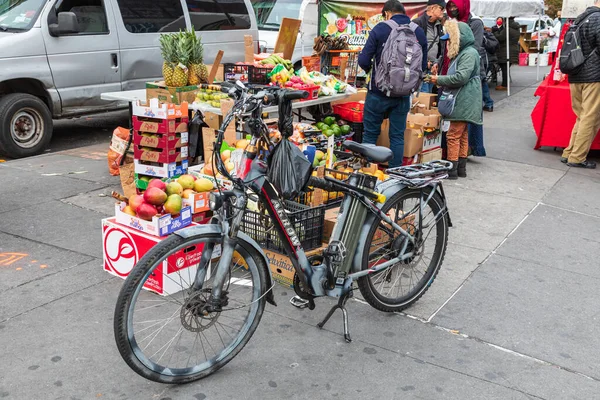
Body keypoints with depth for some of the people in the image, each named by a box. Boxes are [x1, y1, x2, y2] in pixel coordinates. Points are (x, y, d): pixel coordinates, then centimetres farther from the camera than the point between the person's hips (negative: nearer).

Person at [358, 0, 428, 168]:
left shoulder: (380, 29, -9)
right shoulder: (419, 33, 2)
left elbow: (363, 60, -13)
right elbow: (423, 66, 6)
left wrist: (369, 68, 8)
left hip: (379, 91, -3)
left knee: (370, 134, 9)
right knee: (397, 136, 11)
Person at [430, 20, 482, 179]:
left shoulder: (469, 54, -13)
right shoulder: (462, 53, 20)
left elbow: (461, 77, -22)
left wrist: (439, 80, -12)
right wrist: (441, 80, 11)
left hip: (464, 102, -11)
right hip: (462, 101, 11)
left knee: (454, 135, -9)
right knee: (462, 135, 12)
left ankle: (452, 169, -6)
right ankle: (461, 168, 18)